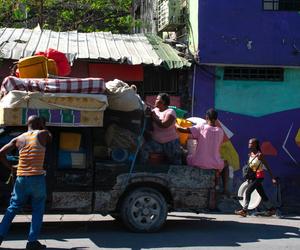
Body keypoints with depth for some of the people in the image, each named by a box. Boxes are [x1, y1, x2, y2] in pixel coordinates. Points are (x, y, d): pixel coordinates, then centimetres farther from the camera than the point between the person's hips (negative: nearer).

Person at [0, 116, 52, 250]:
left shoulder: (18, 139, 8)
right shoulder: (42, 134, -2)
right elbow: (50, 138, 21)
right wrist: (43, 128, 26)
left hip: (21, 178, 4)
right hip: (37, 178, -4)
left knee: (12, 208, 13)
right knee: (38, 210, 5)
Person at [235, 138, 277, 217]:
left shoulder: (259, 155, -15)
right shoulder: (250, 154, 6)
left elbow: (267, 166, -13)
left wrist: (272, 178, -14)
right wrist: (248, 177, 9)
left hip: (259, 176, -8)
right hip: (253, 176, 8)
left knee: (248, 191, -14)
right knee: (262, 194, 14)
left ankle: (244, 210, -12)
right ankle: (271, 209, 26)